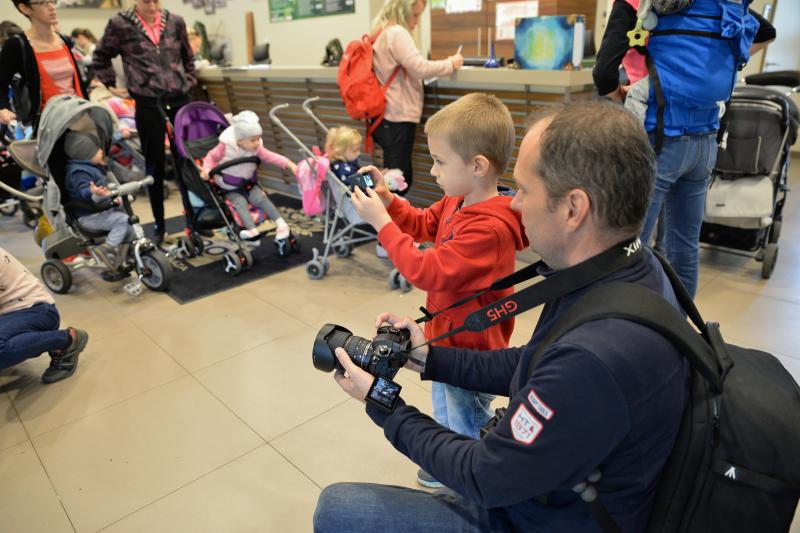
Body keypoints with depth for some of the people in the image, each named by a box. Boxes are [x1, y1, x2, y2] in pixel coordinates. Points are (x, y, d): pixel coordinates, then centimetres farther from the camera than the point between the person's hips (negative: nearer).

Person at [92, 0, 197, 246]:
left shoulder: (175, 22, 8)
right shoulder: (120, 24, 0)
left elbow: (188, 57, 22)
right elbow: (100, 58, 11)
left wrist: (189, 81, 12)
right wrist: (112, 85, 6)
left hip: (179, 98, 2)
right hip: (148, 103, -2)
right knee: (155, 164, 5)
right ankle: (159, 225, 16)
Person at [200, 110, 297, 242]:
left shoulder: (256, 148, -3)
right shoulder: (225, 147, -13)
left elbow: (270, 157, -10)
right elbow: (211, 156, -3)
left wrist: (288, 164, -24)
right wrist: (206, 169, -22)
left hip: (248, 184, 3)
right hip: (229, 188, -3)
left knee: (261, 198, -18)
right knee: (240, 202, -26)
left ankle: (281, 223, -22)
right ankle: (252, 230, -40)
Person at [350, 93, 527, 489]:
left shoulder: (488, 229, -34)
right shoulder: (457, 202, -4)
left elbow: (427, 273, -34)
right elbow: (422, 224, 14)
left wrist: (382, 222, -28)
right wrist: (386, 197, -2)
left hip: (469, 351, -10)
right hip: (450, 338, 10)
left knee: (464, 428, 16)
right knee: (448, 419, 31)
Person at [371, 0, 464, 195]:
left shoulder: (381, 34, 17)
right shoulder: (397, 33, -12)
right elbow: (420, 68, -21)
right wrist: (450, 64, -8)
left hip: (385, 117, 10)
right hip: (398, 118, -10)